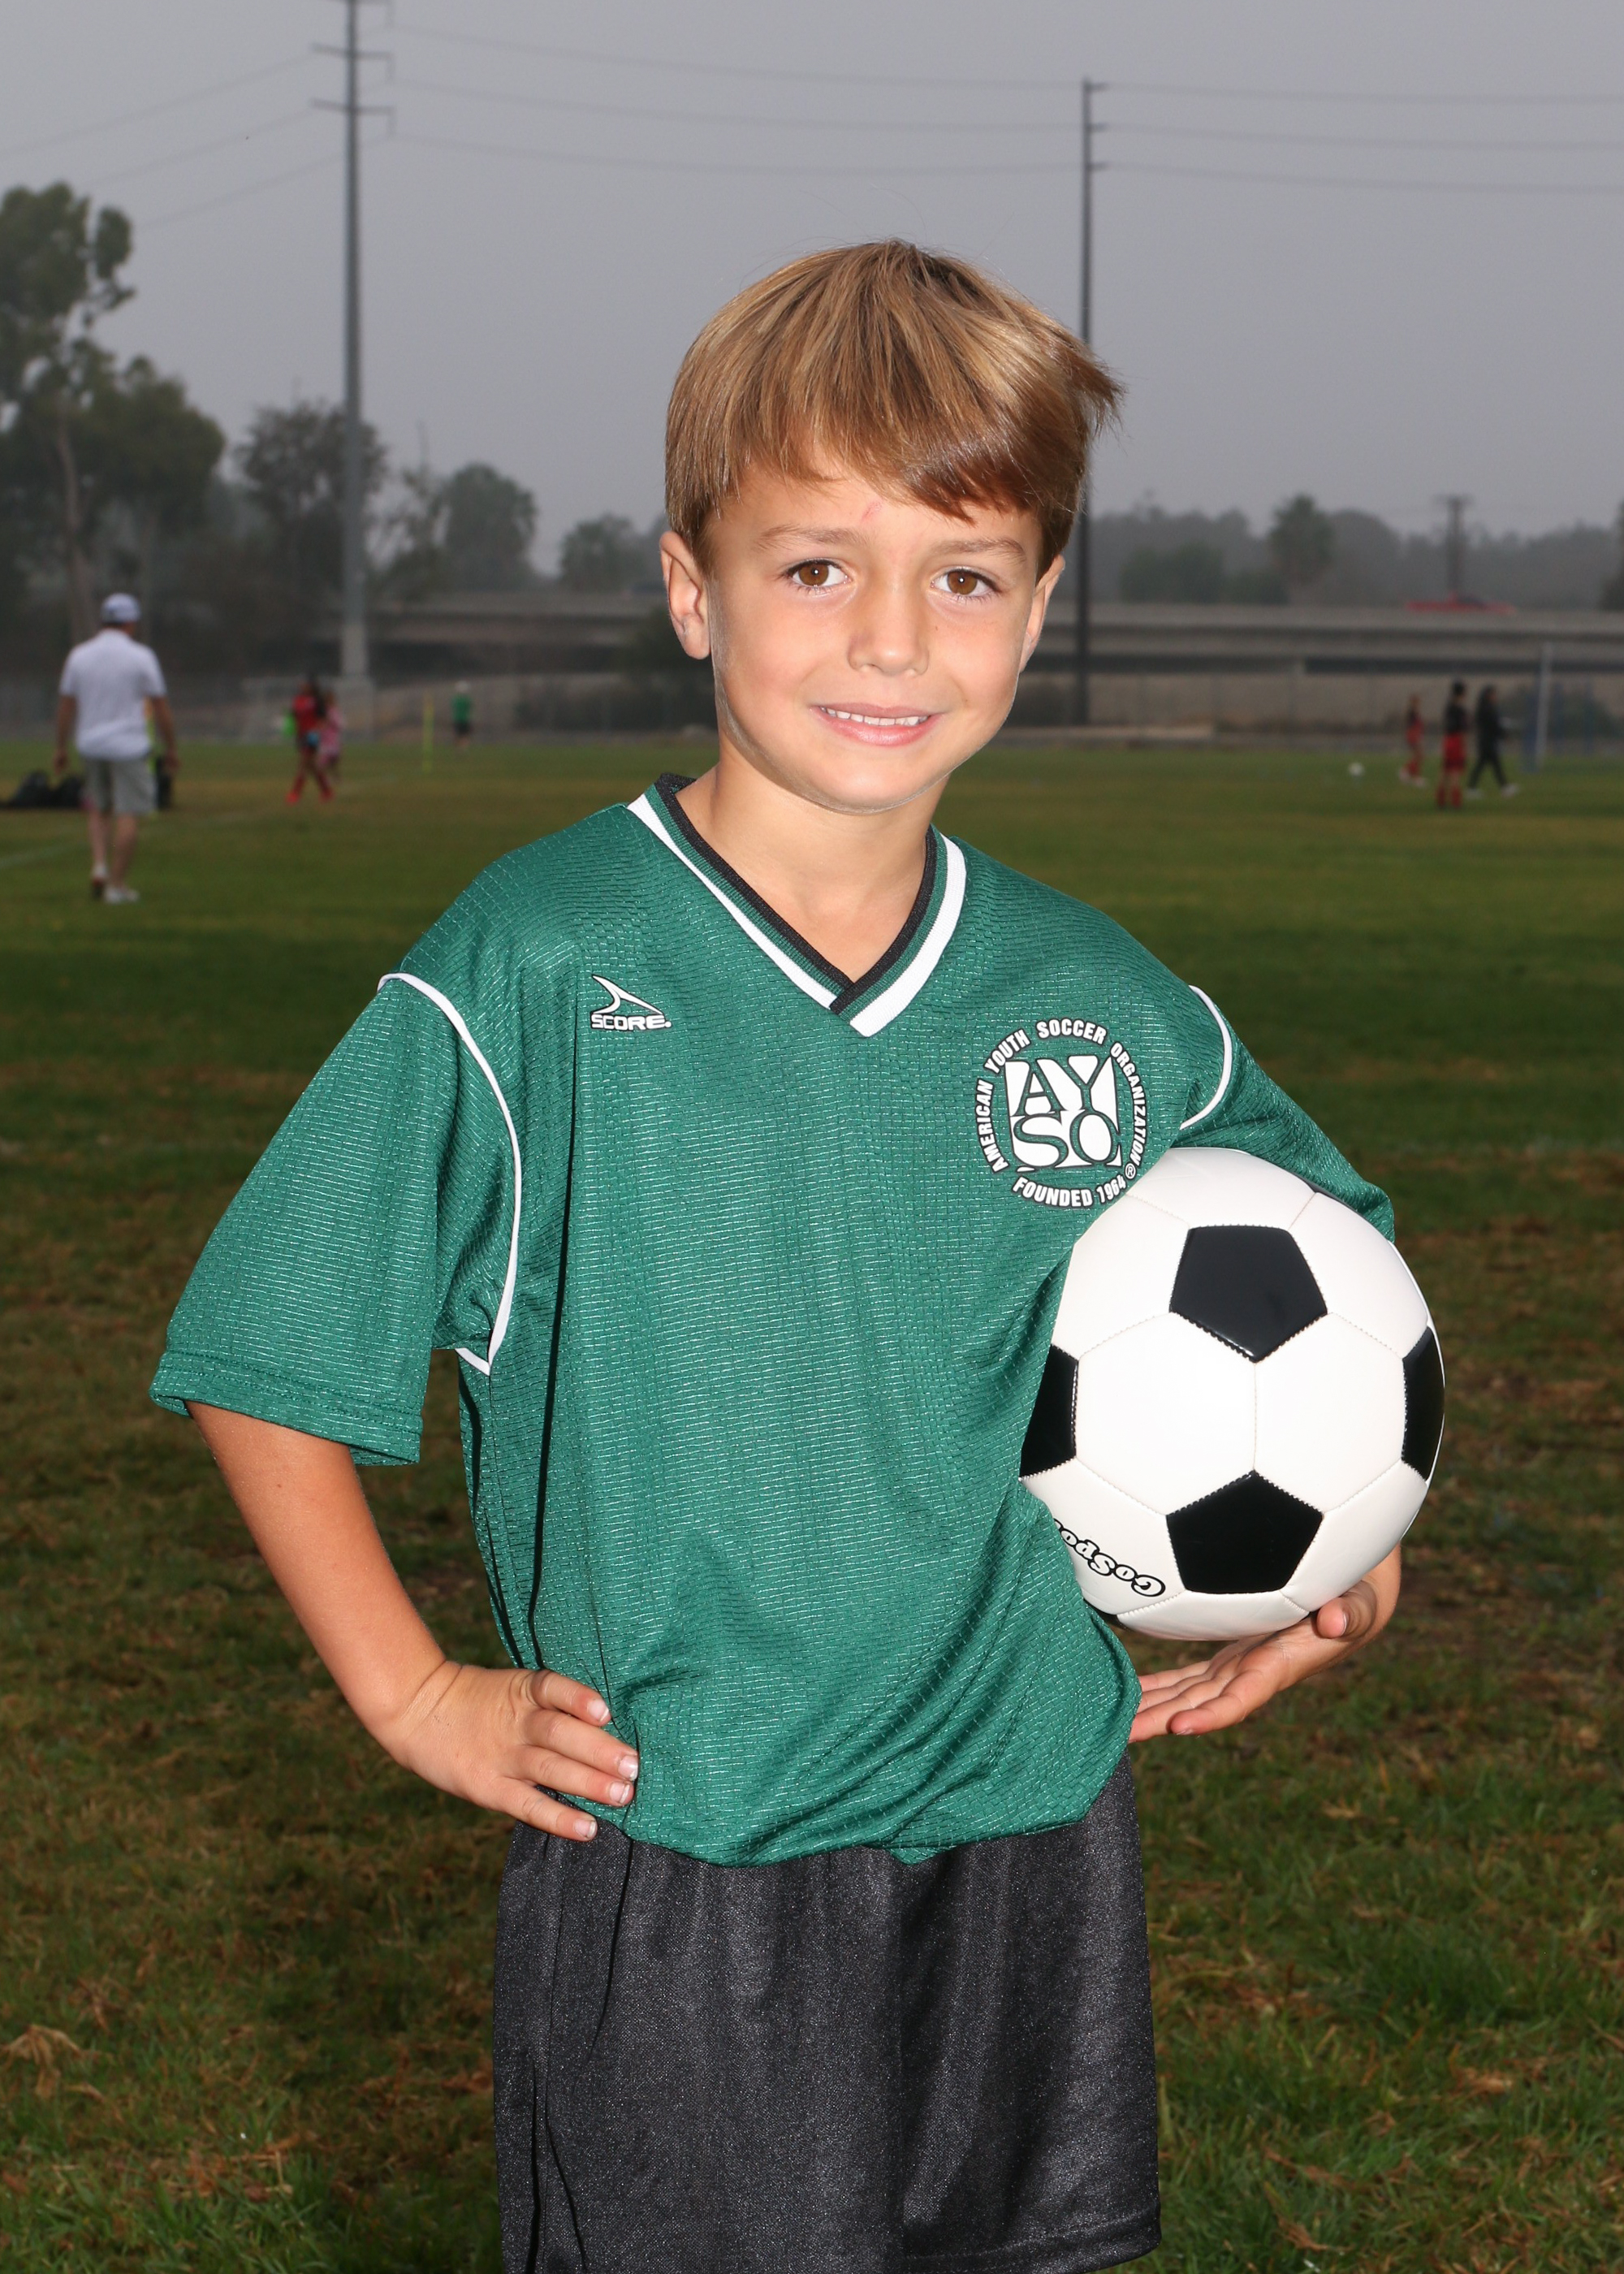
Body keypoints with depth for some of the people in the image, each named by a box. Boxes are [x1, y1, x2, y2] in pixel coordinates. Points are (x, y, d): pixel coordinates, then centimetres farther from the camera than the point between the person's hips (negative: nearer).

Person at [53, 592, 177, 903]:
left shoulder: (79, 655, 3)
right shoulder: (141, 656, -7)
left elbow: (65, 706, 6)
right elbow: (161, 706, -5)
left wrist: (61, 749, 15)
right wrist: (171, 749, 4)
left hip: (90, 746, 4)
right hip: (129, 746, -4)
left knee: (98, 807, 21)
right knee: (129, 813, 1)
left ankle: (99, 865, 3)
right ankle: (118, 884, 0)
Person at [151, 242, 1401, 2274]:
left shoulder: (1107, 1011, 1)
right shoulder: (533, 973, -11)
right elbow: (266, 1360, -4)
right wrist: (415, 1699, -5)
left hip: (1033, 1858, 4)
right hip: (665, 1883, -3)